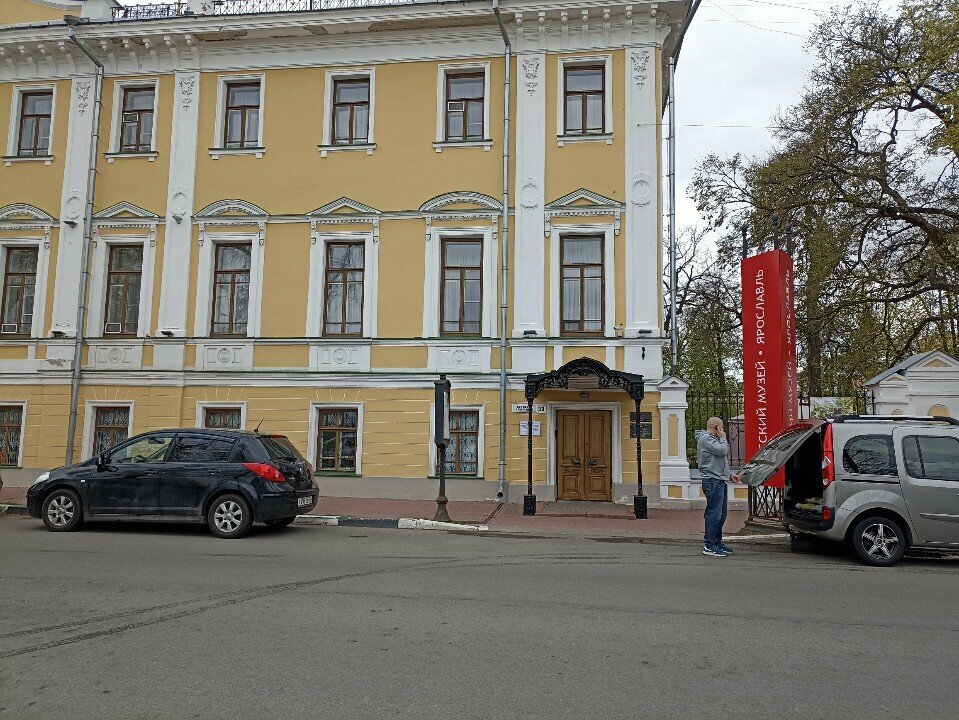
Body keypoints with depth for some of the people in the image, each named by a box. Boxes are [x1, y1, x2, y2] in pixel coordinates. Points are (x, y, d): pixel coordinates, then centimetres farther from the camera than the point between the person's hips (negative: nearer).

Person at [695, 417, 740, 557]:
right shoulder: (705, 438, -11)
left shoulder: (712, 439, 23)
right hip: (712, 481, -11)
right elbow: (722, 451, -22)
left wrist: (730, 474, 23)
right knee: (714, 513, -11)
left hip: (719, 481, 11)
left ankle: (717, 542, 21)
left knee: (721, 515, 14)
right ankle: (709, 546, -9)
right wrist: (723, 438, -5)